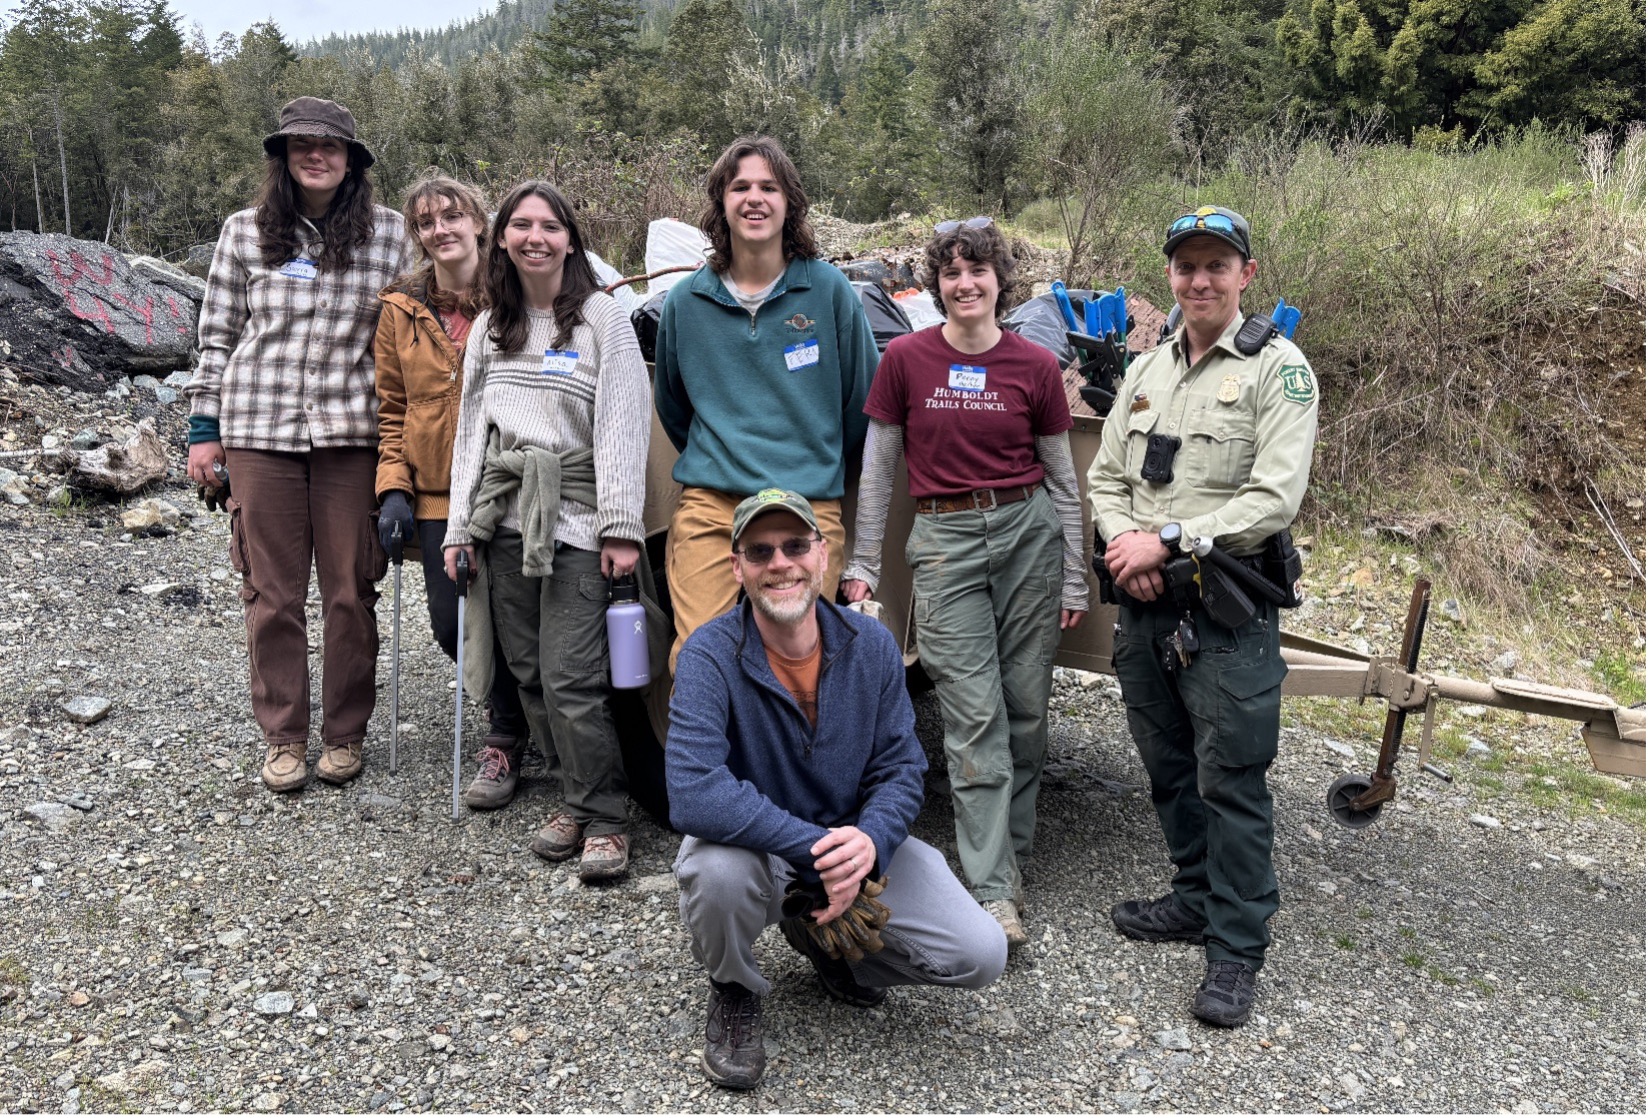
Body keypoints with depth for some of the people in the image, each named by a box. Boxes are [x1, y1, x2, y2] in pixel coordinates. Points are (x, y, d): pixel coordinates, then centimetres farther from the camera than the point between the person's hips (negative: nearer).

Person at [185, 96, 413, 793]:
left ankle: (345, 733, 20)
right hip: (260, 429, 1)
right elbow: (218, 335, 10)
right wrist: (205, 429, 7)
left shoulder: (389, 234, 4)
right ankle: (283, 737, 20)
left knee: (351, 591, 3)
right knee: (271, 592, 6)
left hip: (351, 430, -1)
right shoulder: (245, 233, 6)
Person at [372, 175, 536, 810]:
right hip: (435, 494, 4)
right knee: (449, 621, 3)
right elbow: (391, 408, 12)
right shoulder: (401, 310, 9)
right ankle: (514, 704, 32)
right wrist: (393, 487, 1)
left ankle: (506, 740, 19)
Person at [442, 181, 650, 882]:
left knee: (571, 679, -9)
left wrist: (621, 527, -13)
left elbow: (622, 426, -6)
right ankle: (579, 798, 19)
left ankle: (603, 820, 3)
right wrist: (460, 527, 11)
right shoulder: (488, 328, 17)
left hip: (575, 519, -5)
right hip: (505, 520, 6)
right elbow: (471, 428, 17)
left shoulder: (603, 318, 0)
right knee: (528, 672, 6)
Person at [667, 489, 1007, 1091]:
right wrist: (815, 849, -36)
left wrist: (870, 841, -26)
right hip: (755, 847, -3)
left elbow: (901, 768, -4)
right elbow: (693, 794, -34)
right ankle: (735, 992, -1)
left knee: (980, 955, -11)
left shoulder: (870, 644, -8)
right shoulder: (710, 655, -21)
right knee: (717, 869, -39)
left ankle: (823, 937, 18)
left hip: (855, 844, 3)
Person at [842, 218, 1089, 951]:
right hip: (944, 539, -1)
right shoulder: (905, 359, 0)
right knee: (974, 714, -5)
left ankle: (1010, 853, 26)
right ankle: (993, 889, 0)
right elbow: (877, 469, 6)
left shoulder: (1035, 365, 2)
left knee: (1026, 705, 6)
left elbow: (1062, 478, 8)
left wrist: (1075, 581, 8)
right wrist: (862, 564, 5)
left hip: (1029, 531, 2)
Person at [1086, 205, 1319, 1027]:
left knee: (1231, 781, -1)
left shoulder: (1278, 369, -5)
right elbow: (1105, 476, 14)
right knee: (1169, 768, 16)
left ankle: (1236, 948, 11)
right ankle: (1196, 898, 34)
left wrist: (1169, 541, -17)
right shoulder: (1146, 371, 14)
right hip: (1144, 602, 6)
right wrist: (1124, 543, -6)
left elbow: (1275, 498, -15)